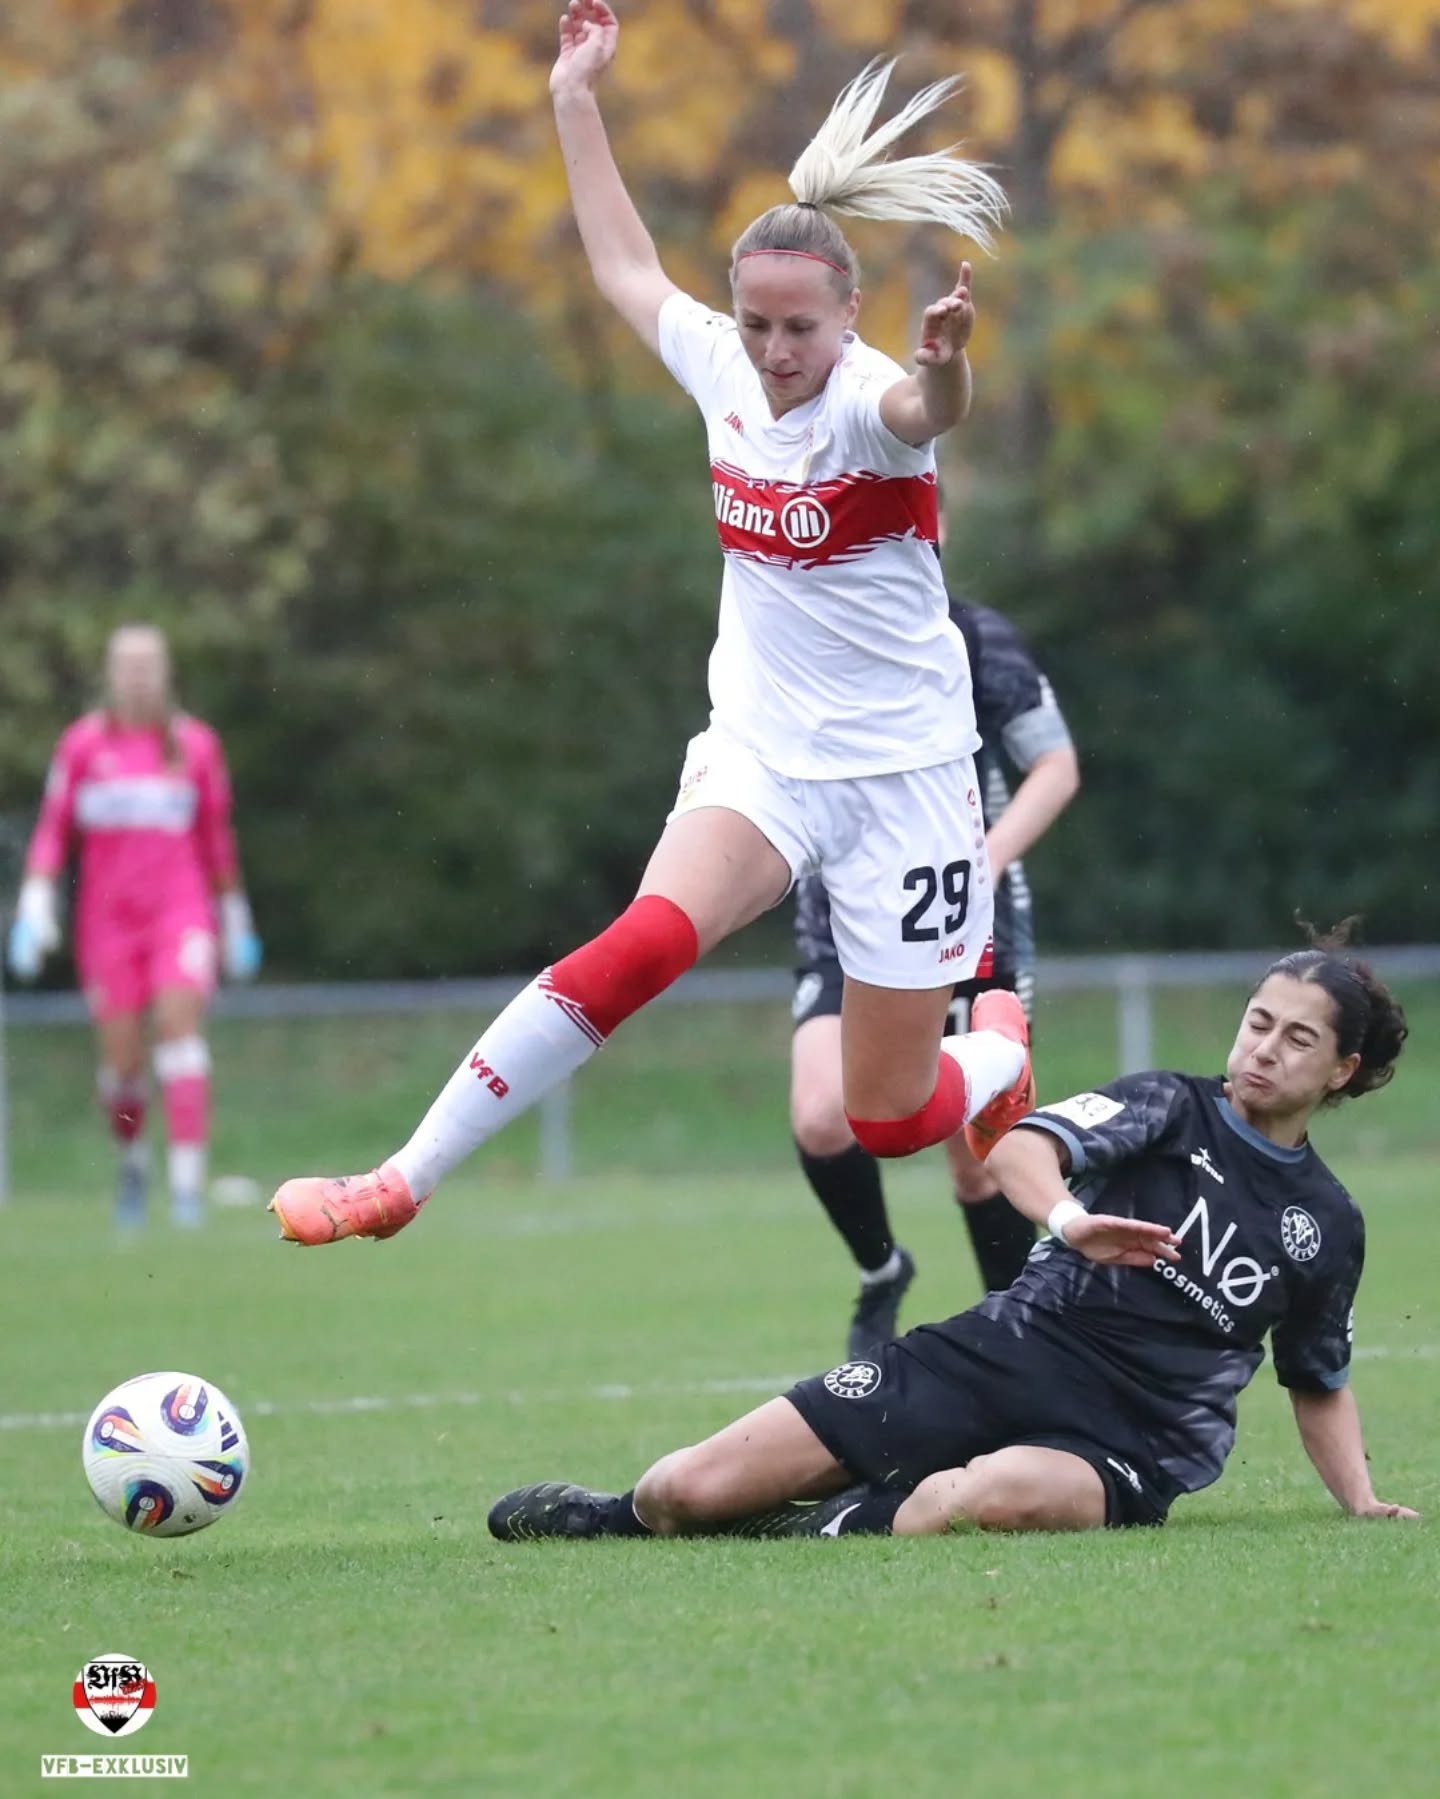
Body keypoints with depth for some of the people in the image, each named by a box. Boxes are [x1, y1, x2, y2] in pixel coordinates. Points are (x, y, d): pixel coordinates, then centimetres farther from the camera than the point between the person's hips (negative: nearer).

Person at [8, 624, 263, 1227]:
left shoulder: (195, 744, 8)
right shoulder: (83, 744, 5)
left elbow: (217, 837, 16)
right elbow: (52, 833, 6)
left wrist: (237, 921, 18)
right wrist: (35, 910, -4)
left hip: (181, 908, 0)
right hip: (107, 919, 0)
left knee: (180, 1019, -21)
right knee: (122, 1058, -1)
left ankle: (188, 1176, -26)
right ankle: (132, 1156, 29)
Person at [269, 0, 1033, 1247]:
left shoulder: (866, 399, -18)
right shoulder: (723, 368, -2)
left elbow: (925, 410, -45)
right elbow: (627, 267, 18)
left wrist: (943, 370, -68)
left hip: (902, 774, -3)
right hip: (761, 751, 3)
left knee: (891, 1120, 3)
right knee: (643, 944, -27)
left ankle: (1004, 1055, 40)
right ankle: (403, 1181, -25)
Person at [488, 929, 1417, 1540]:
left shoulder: (1329, 1224, 14)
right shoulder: (1172, 1108, 6)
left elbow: (1320, 1383, 28)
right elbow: (1021, 1143, -13)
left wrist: (1363, 1500, 13)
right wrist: (1069, 1219, -34)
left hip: (1124, 1445, 0)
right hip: (1008, 1354, 0)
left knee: (1006, 1497, -43)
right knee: (689, 1491, -13)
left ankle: (846, 1528, -20)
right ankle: (628, 1516, 20)